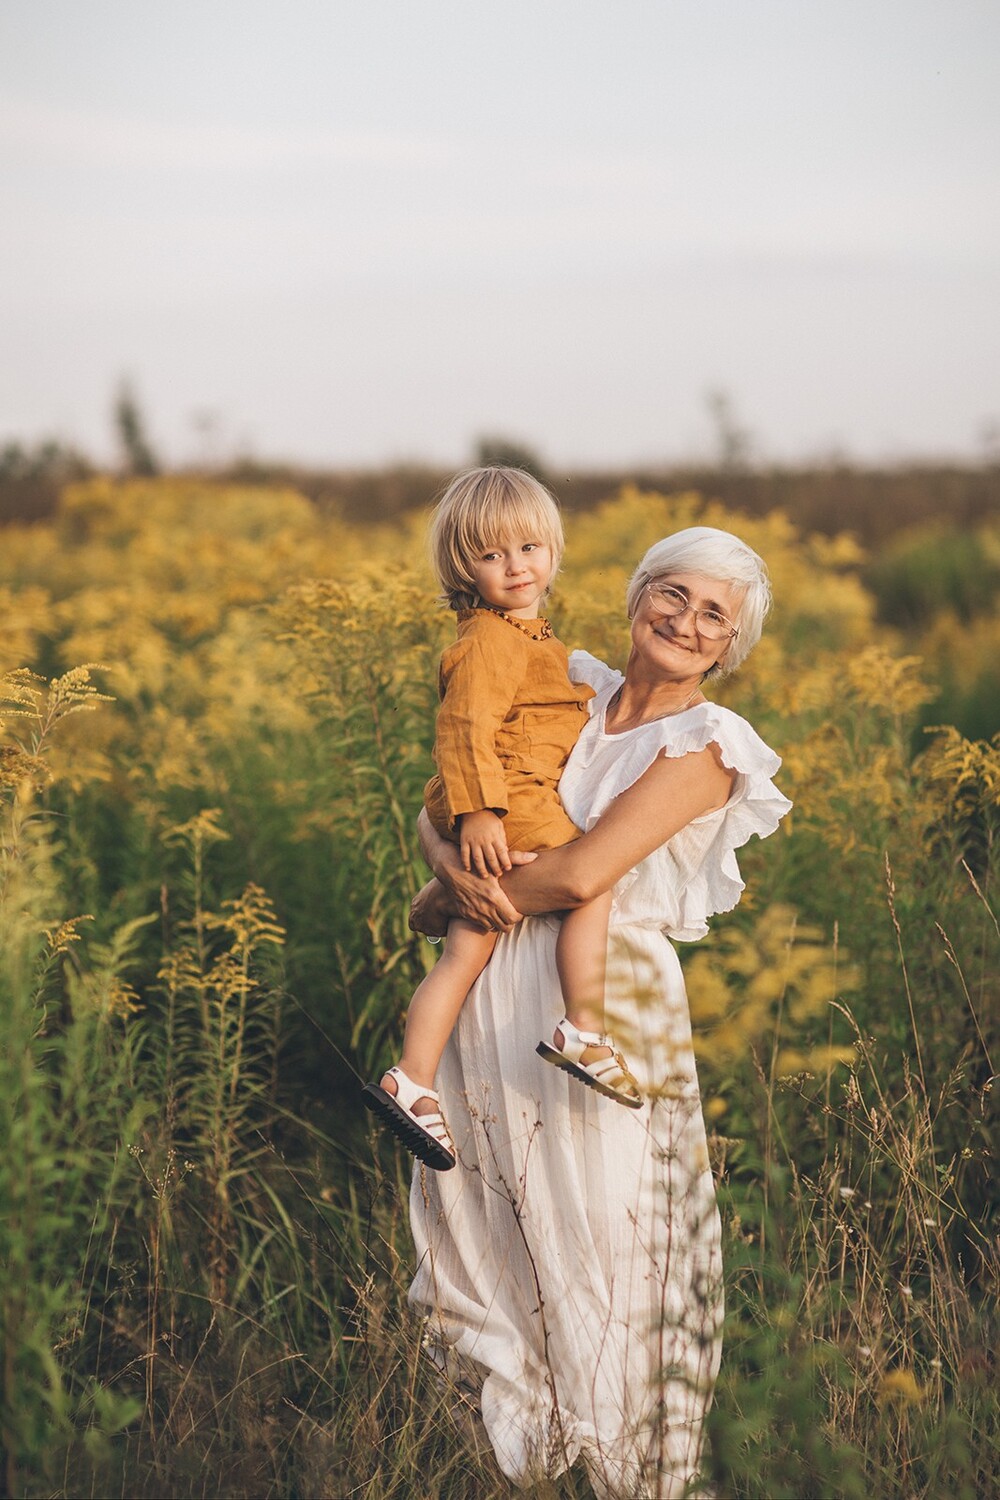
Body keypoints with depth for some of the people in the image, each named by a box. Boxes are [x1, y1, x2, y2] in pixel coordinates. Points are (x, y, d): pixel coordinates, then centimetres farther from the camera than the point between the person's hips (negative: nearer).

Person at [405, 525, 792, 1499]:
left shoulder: (705, 746, -9)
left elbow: (581, 874, -18)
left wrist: (445, 901, -6)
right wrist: (450, 862, -15)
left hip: (606, 1013, -5)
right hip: (495, 1002, 5)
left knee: (598, 1242, 5)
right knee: (491, 1225, 14)